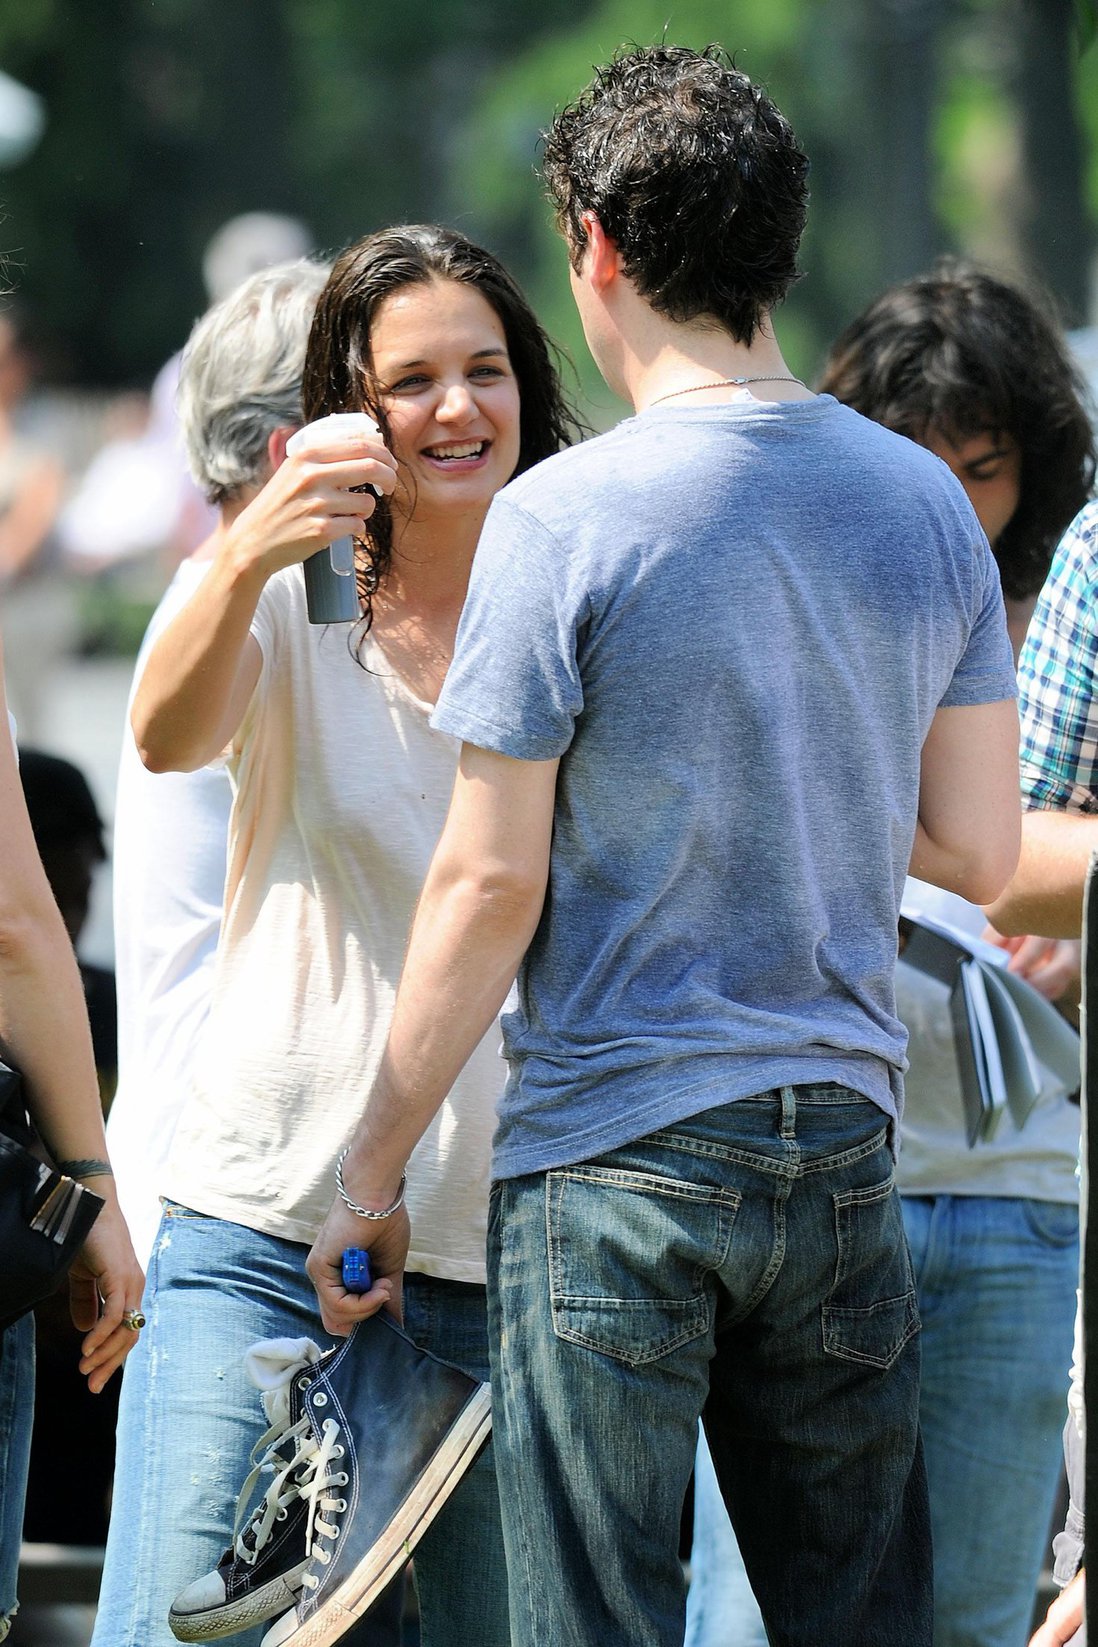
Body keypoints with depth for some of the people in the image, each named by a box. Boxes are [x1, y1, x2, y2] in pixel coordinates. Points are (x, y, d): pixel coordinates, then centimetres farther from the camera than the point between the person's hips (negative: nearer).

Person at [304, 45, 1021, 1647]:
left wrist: (370, 1171, -2)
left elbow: (490, 884, -10)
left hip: (616, 1154, -5)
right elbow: (981, 853, 7)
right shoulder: (927, 504, 5)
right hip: (845, 1135, 5)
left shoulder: (565, 521, -11)